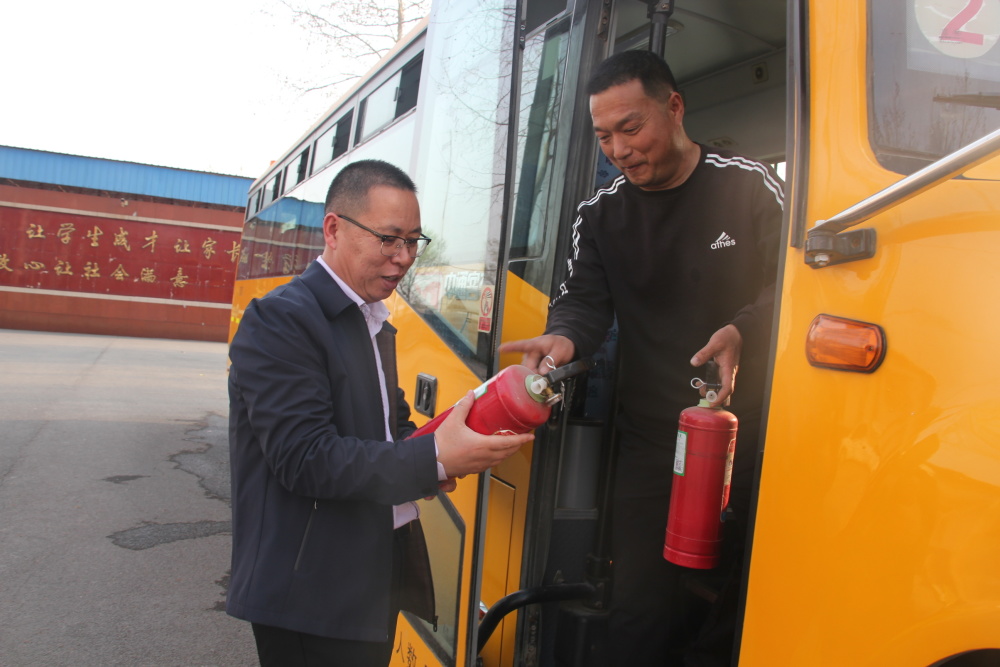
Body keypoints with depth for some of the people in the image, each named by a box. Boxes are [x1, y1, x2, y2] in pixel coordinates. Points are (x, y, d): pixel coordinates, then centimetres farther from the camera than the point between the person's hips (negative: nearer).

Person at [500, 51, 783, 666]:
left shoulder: (751, 185, 0)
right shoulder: (601, 214, 8)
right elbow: (584, 300, 2)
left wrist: (742, 331, -22)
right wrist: (564, 338, -21)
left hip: (749, 437, -1)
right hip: (650, 442, 2)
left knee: (744, 607, 5)